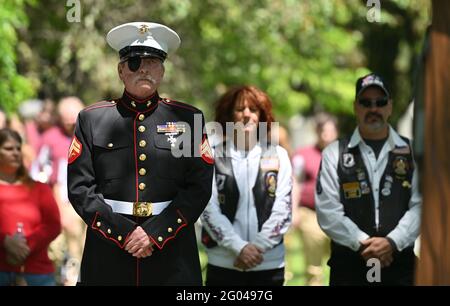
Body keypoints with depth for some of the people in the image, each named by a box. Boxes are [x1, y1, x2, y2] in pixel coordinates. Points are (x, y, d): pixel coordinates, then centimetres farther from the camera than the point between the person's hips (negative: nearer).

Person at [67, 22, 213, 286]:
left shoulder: (187, 118, 6)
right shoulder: (91, 119, 6)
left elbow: (199, 187, -2)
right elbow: (80, 187, -1)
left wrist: (155, 232, -12)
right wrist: (124, 232, -12)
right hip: (108, 254, 0)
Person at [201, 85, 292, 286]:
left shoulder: (278, 156, 7)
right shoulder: (213, 156, 3)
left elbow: (283, 209, 1)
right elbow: (208, 209, -4)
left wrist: (257, 246, -10)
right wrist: (239, 247, -13)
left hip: (269, 265, 1)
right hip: (223, 264, -1)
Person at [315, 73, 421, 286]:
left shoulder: (412, 152, 7)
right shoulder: (334, 154, 4)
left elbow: (420, 205, -2)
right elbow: (327, 211, -4)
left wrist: (392, 242, -15)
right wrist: (363, 243, -13)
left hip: (400, 266, 1)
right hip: (349, 267, -1)